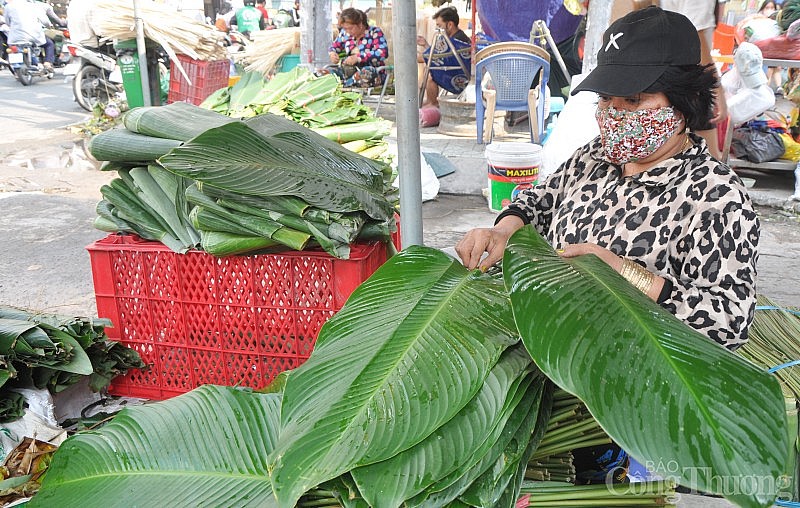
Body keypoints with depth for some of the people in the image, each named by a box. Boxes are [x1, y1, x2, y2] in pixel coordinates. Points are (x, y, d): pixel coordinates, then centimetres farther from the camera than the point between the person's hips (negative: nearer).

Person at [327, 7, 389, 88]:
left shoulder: (374, 32, -7)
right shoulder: (345, 33, 7)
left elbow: (383, 53, -24)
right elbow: (333, 47, 22)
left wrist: (358, 58, -31)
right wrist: (332, 53, -5)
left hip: (374, 72, -5)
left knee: (366, 73, -41)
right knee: (329, 70, -19)